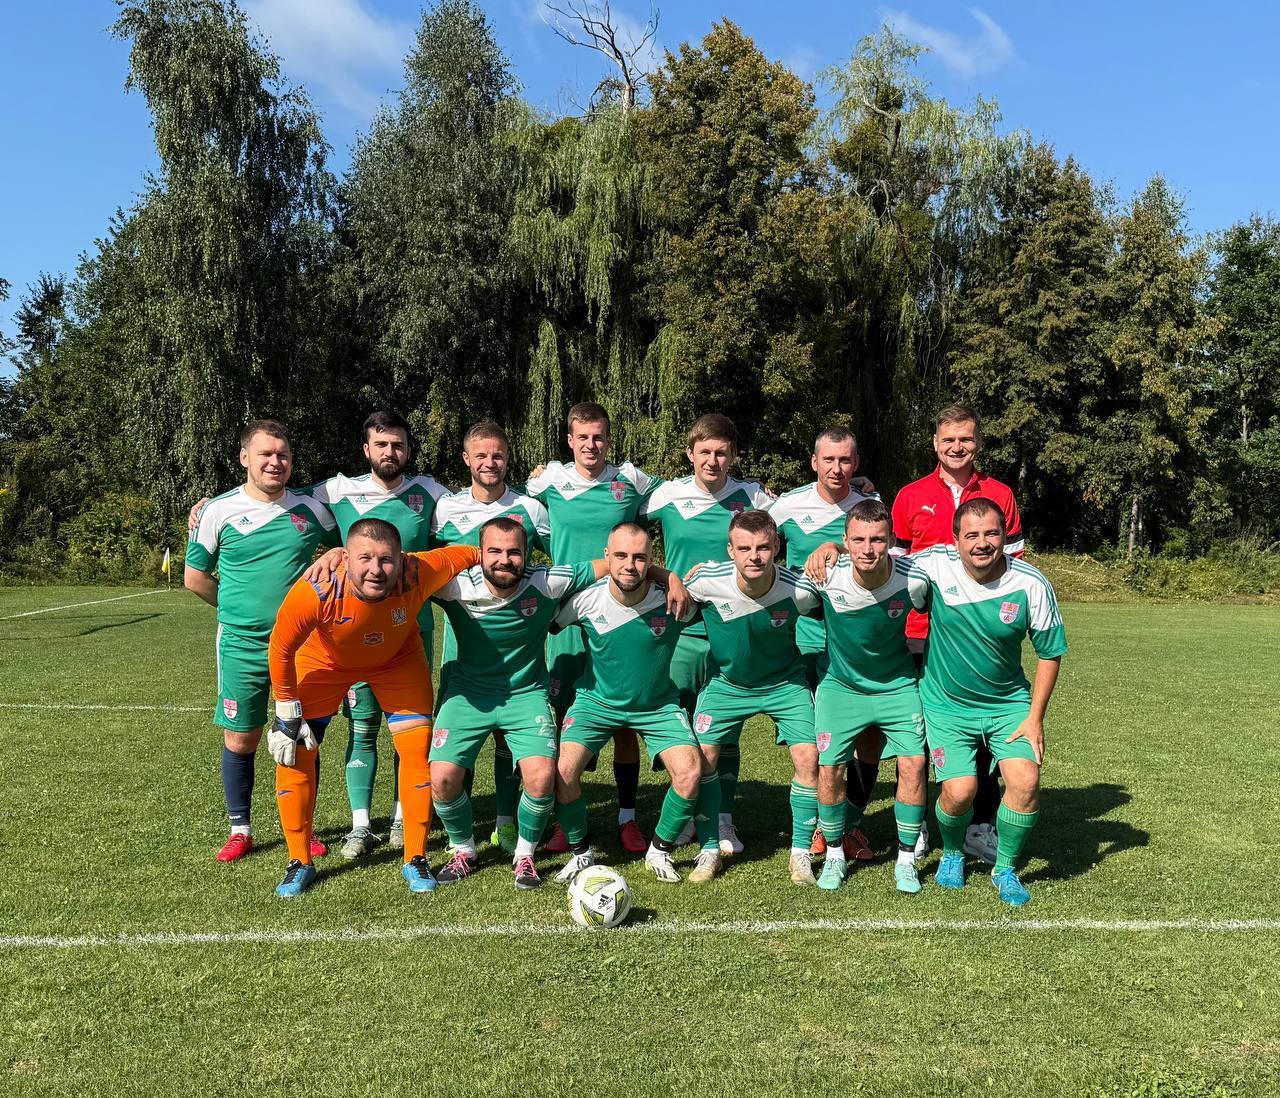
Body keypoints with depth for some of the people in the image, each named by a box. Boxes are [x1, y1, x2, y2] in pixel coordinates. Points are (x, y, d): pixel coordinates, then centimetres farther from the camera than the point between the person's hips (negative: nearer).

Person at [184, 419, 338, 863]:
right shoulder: (218, 511, -3)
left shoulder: (310, 508, 2)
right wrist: (237, 609, 6)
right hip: (242, 645, -1)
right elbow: (194, 577, 7)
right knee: (240, 740, 5)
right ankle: (240, 830, 23)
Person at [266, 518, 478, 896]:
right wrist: (287, 713, -14)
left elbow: (466, 554, -17)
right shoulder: (314, 592, -40)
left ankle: (415, 859, 15)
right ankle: (299, 862, 16)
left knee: (418, 752, -4)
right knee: (293, 753, -5)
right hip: (324, 661, -1)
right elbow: (281, 649, -22)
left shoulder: (417, 574, -38)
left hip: (397, 660, 1)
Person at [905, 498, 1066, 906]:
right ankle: (952, 854, 23)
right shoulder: (935, 565, -16)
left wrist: (1035, 717, -5)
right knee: (960, 791, -14)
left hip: (1009, 702, 1)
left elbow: (1049, 653, -2)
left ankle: (1005, 869, 13)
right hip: (946, 704, -1)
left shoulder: (1032, 585, -13)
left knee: (1026, 781, -16)